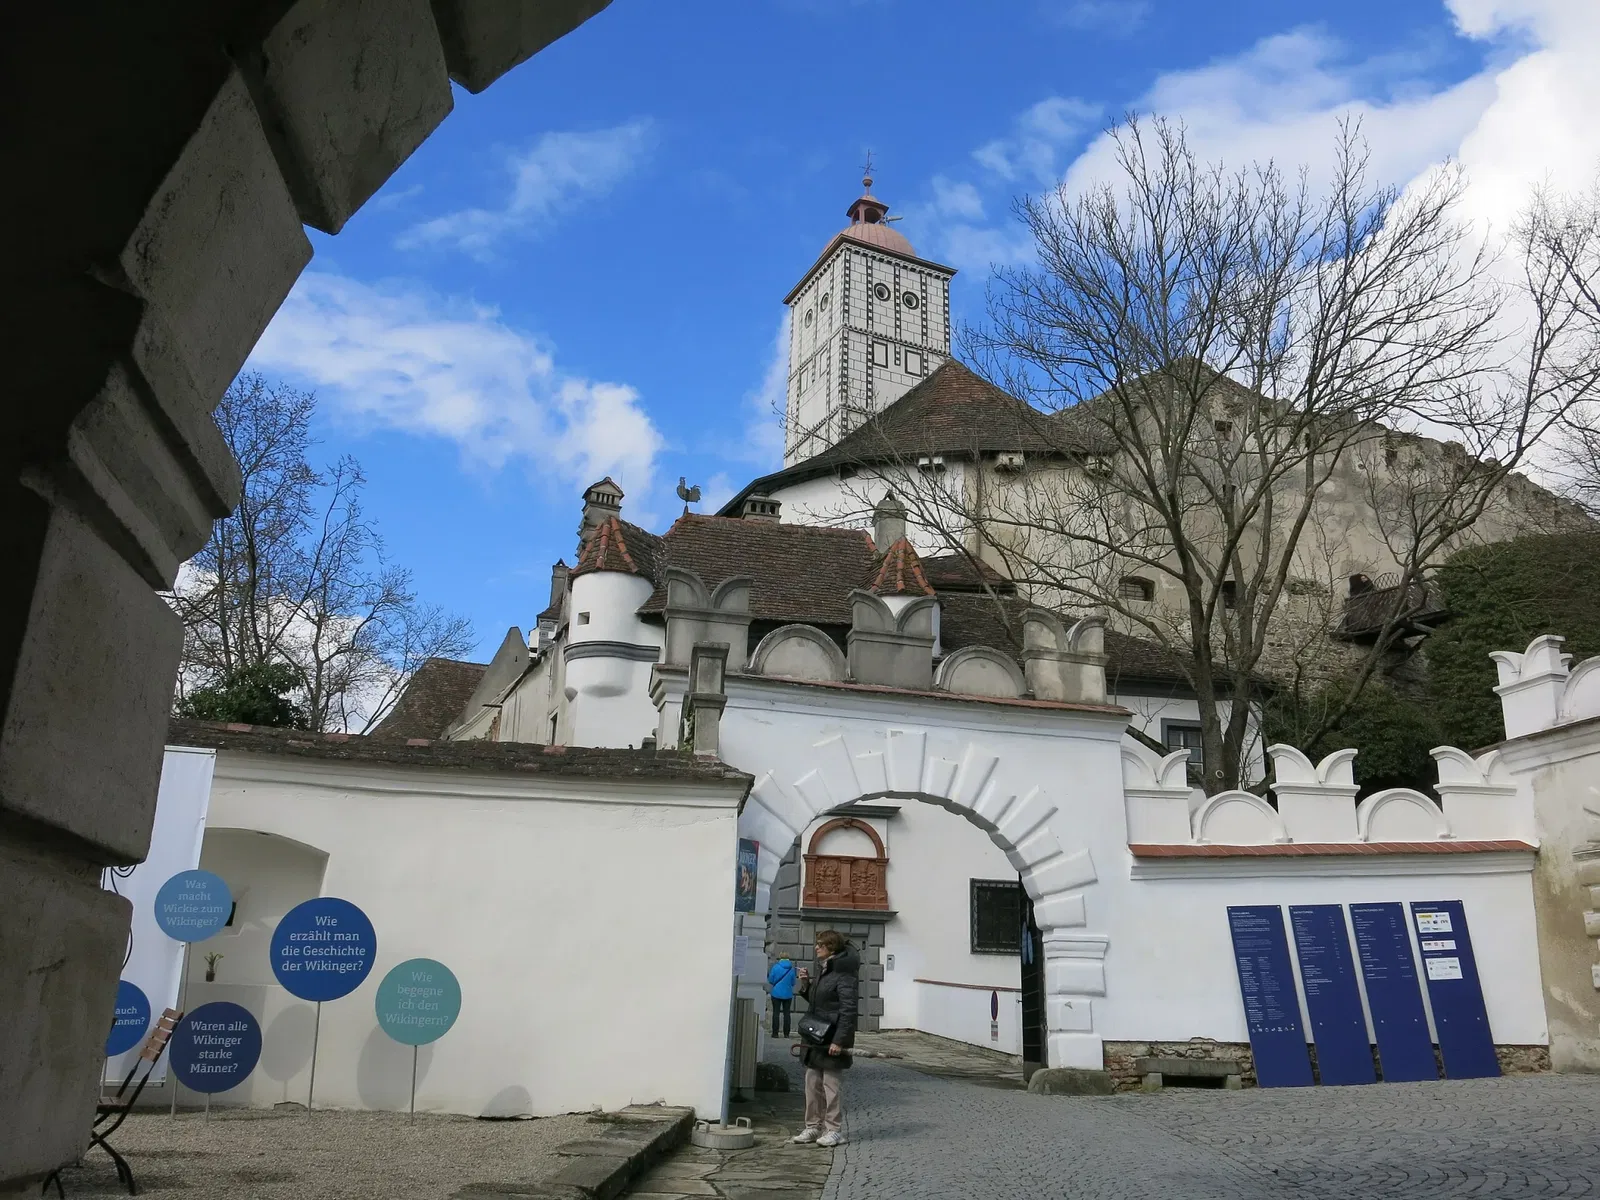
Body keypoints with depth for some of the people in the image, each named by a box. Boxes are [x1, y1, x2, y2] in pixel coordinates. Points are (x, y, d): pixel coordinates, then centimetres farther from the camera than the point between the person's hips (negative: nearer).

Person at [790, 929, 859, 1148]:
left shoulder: (843, 975, -16)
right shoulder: (823, 970, 13)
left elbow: (848, 1010, -20)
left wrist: (839, 1040, -23)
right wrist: (806, 984, 4)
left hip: (831, 1039, -9)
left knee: (830, 1082, 0)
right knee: (812, 1081, 12)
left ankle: (834, 1129, 11)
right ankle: (813, 1127, 22)